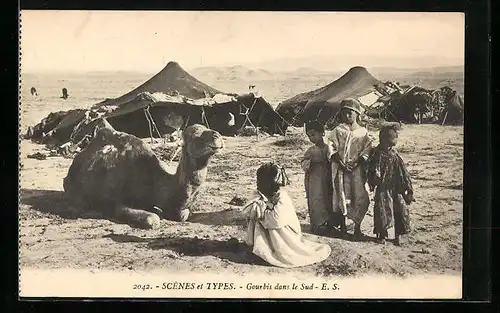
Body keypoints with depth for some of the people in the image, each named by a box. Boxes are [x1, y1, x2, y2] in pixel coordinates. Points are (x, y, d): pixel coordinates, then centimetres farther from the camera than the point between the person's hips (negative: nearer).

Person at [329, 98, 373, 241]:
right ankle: (342, 225, 18)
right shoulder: (337, 131, 5)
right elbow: (333, 150, 0)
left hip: (357, 168, 0)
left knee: (359, 197, -3)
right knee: (341, 196, 4)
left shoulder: (362, 132, 5)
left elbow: (366, 150, 0)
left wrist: (356, 162, -13)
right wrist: (342, 163, -12)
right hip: (340, 168, 1)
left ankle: (357, 227, 7)